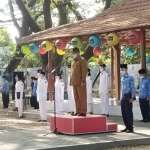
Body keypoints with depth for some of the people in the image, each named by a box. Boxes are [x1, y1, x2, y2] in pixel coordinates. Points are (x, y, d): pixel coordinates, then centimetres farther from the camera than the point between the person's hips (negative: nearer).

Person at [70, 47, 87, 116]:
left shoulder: (82, 60, -5)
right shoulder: (73, 61, 19)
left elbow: (84, 71, -12)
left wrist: (83, 81, -18)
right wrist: (71, 81, 14)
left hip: (80, 83, -8)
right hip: (74, 83, 8)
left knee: (82, 97, -5)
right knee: (76, 97, 9)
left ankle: (83, 111, -4)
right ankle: (78, 111, 15)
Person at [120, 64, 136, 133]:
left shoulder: (130, 78, -8)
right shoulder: (122, 78, 14)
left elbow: (133, 88, -11)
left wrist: (132, 97, -16)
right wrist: (121, 98, 16)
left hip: (128, 97, -8)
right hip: (123, 97, 8)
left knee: (129, 112, -4)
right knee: (123, 113, 9)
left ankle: (130, 128, 2)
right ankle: (127, 127, 18)